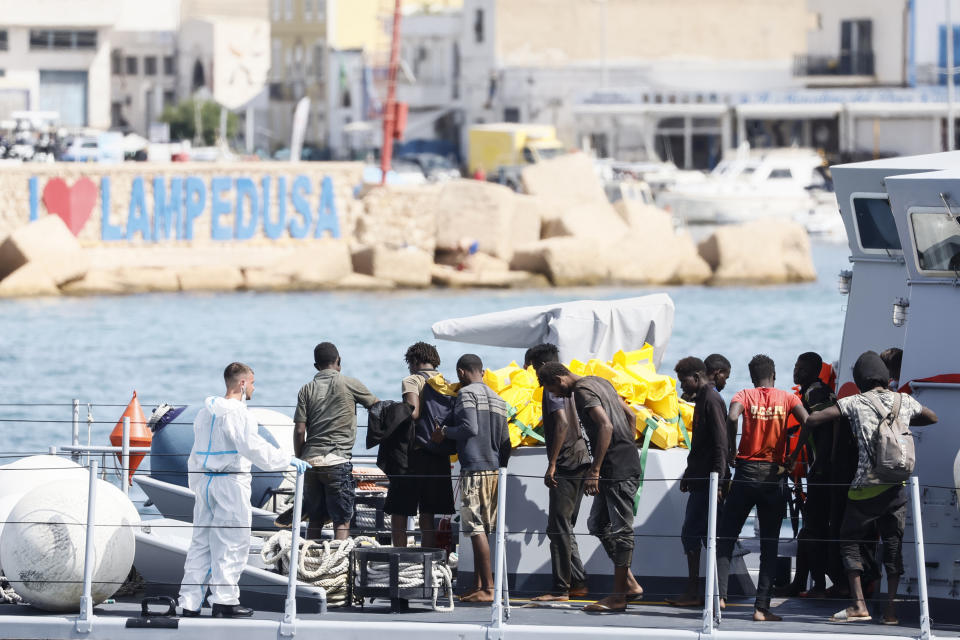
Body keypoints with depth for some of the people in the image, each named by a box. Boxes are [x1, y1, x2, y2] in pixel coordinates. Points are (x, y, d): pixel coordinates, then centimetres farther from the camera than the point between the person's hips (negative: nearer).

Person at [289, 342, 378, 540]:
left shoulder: (307, 390, 8)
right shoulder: (350, 384, 0)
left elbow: (299, 431, 4)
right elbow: (376, 405, 12)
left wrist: (299, 461, 13)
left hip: (311, 459, 4)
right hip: (338, 461, -4)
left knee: (315, 520, 13)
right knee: (342, 520, -3)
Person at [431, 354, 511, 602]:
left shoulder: (467, 393, -6)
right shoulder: (497, 398, 18)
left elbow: (470, 428, -19)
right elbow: (505, 440, 17)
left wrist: (444, 432, -5)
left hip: (474, 468, -8)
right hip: (494, 469, 8)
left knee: (477, 529, -8)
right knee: (482, 530, 12)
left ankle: (488, 589, -13)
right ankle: (478, 586, 14)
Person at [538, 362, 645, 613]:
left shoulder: (582, 391, -12)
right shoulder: (599, 382, 18)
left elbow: (606, 426, -24)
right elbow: (629, 415, 23)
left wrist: (594, 470, -24)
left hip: (616, 469, -10)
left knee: (620, 528, -6)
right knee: (597, 523, 14)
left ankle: (619, 595, -3)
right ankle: (629, 583, 14)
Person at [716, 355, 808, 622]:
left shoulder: (744, 395, 2)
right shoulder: (787, 398, 5)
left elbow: (732, 418, -18)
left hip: (747, 471, -1)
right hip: (775, 475, 1)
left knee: (726, 537, 8)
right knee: (770, 544, 4)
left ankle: (720, 594, -6)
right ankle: (762, 607, -2)